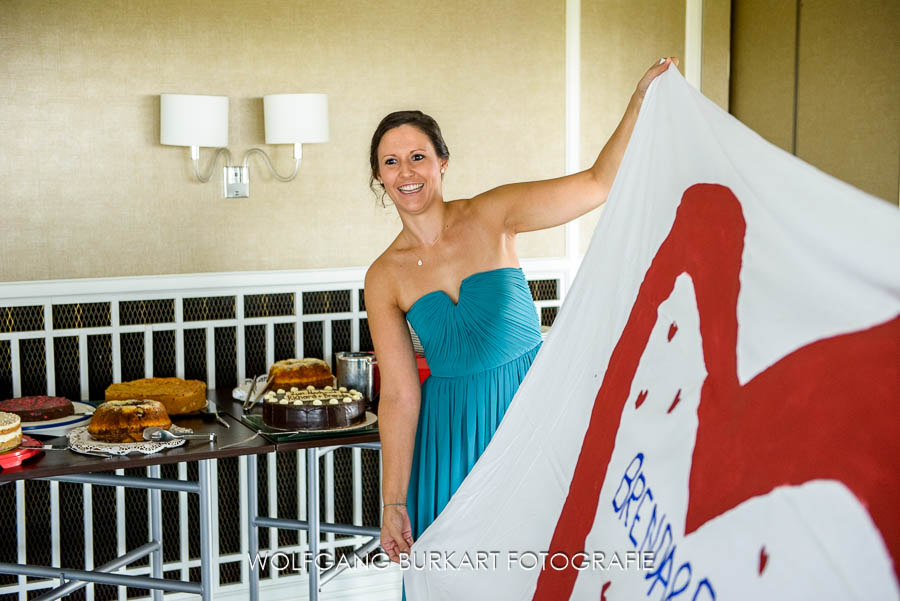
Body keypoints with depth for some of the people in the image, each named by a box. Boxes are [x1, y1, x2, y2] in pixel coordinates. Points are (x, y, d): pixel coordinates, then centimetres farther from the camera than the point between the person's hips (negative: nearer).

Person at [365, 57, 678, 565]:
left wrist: (642, 98, -22)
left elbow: (598, 183, -12)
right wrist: (393, 504, -6)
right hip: (453, 429, 1)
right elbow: (399, 395, -5)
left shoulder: (491, 216, -7)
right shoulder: (384, 277, -5)